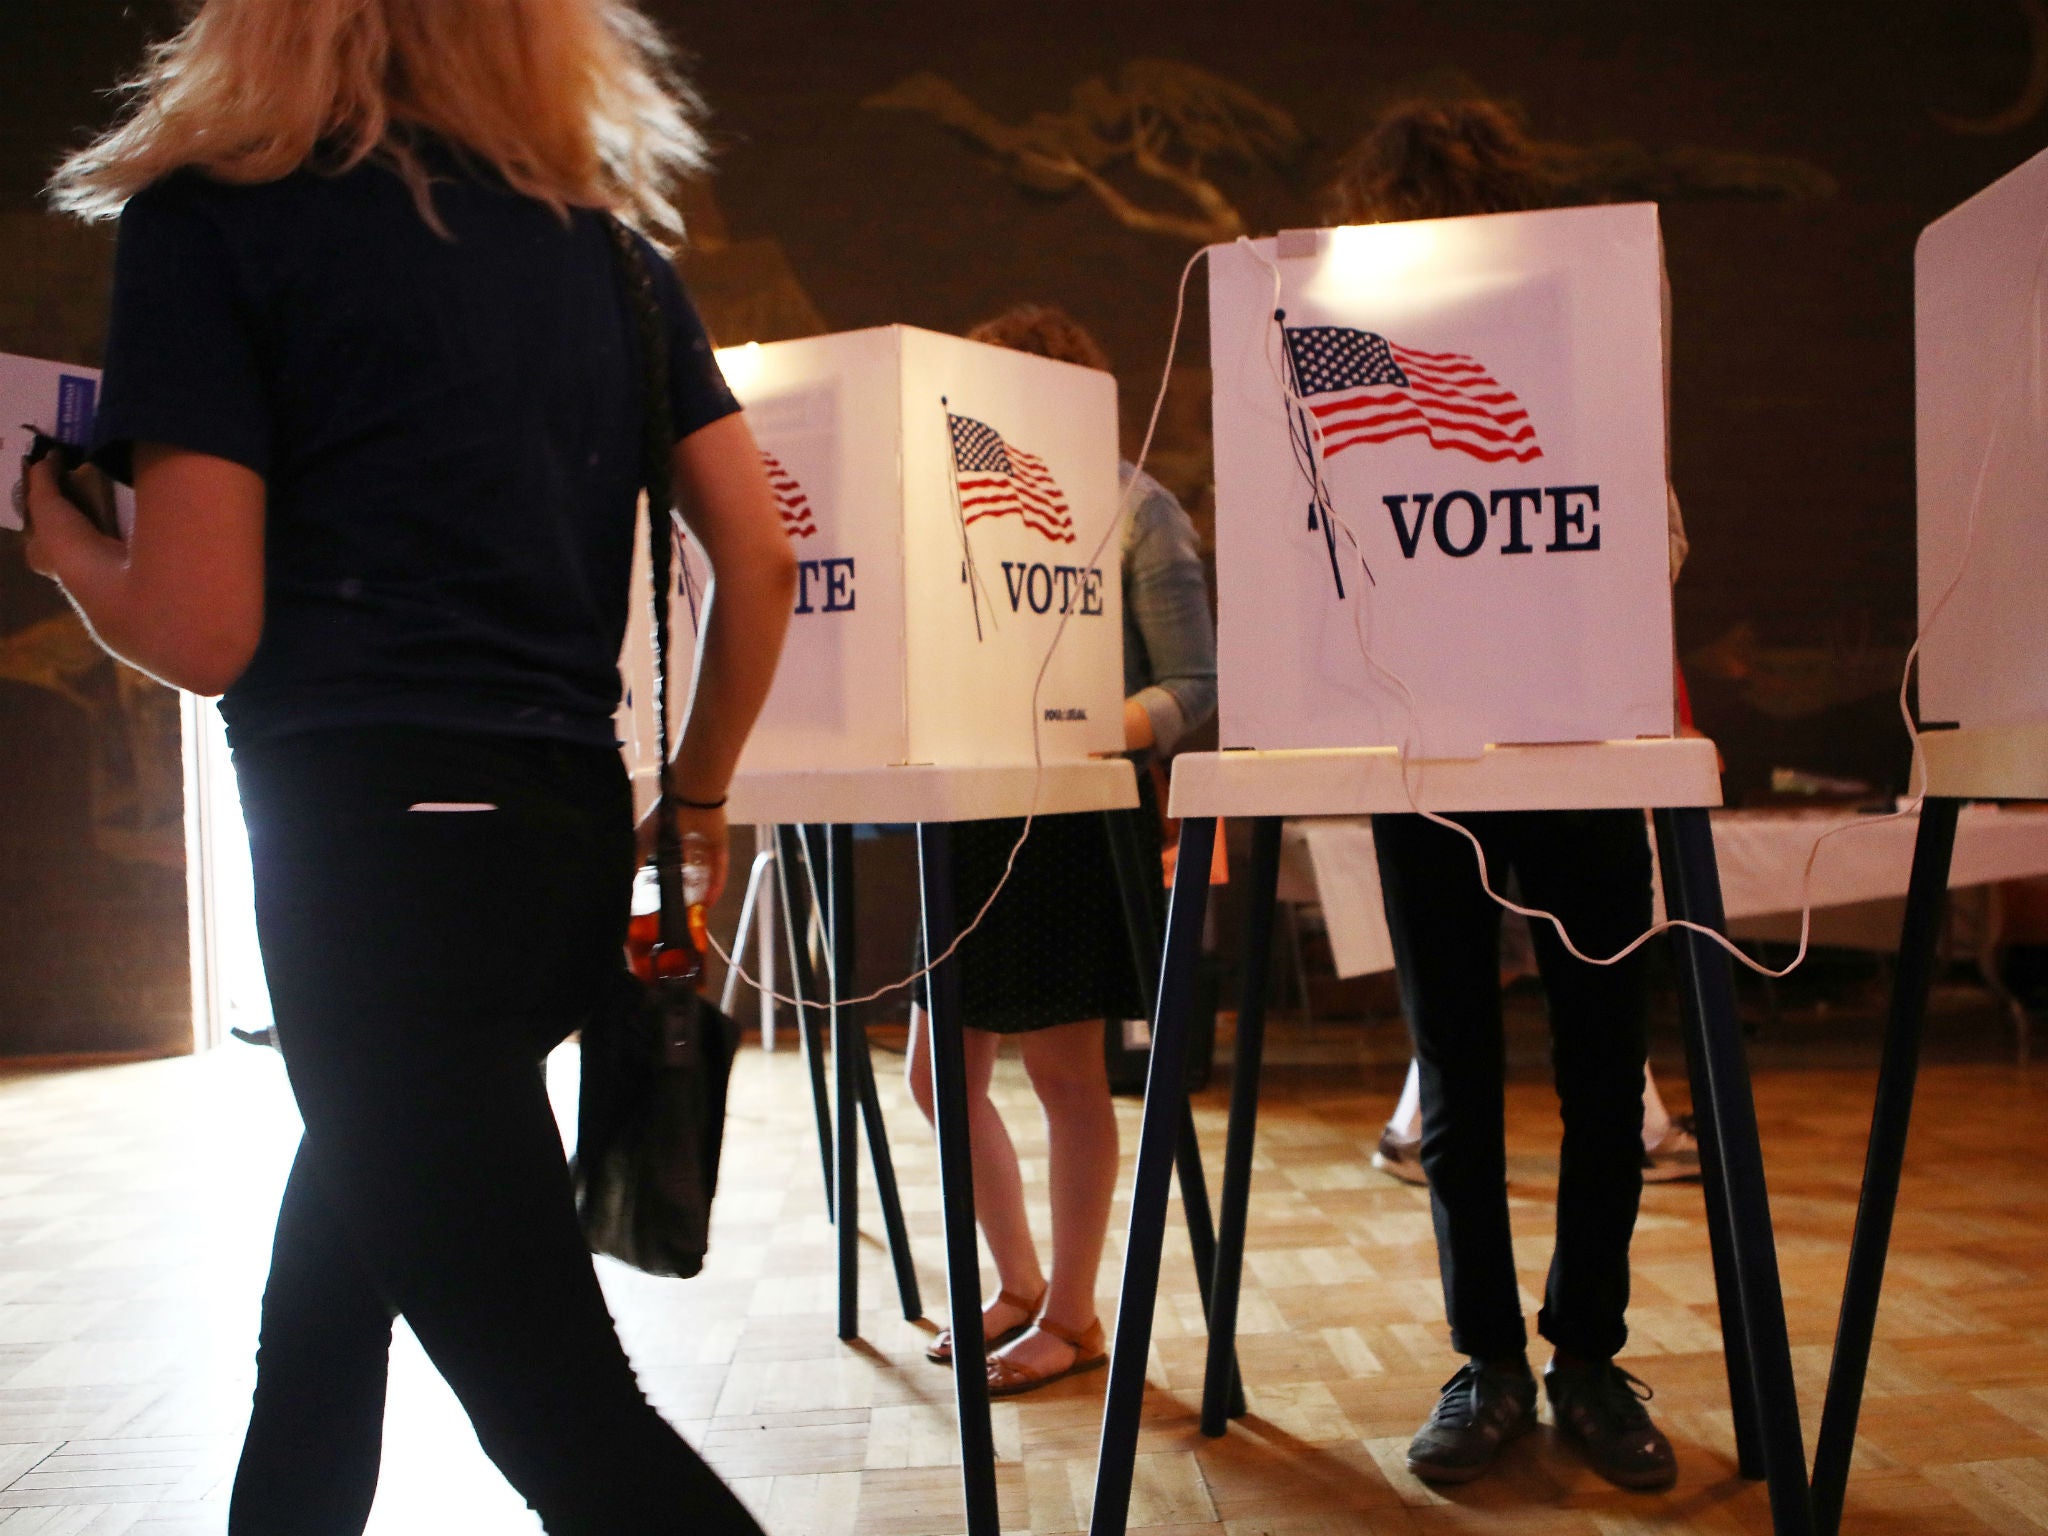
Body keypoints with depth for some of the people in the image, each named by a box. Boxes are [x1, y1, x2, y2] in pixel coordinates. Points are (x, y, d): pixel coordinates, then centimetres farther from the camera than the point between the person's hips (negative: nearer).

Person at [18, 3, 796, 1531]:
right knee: (329, 1275, 27)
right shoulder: (608, 243, 13)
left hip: (377, 839, -6)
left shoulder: (210, 219, -1)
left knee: (564, 1408, -2)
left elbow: (201, 632, -7)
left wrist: (57, 538, 14)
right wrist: (695, 798, 18)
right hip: (571, 834, 7)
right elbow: (762, 559, 7)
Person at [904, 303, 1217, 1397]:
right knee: (937, 1069, 10)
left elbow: (1194, 685, -9)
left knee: (1063, 1070, 3)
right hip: (976, 814, 6)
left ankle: (1073, 1316, 22)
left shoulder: (1135, 506, -3)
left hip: (1081, 817, -6)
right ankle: (1019, 1284, 31)